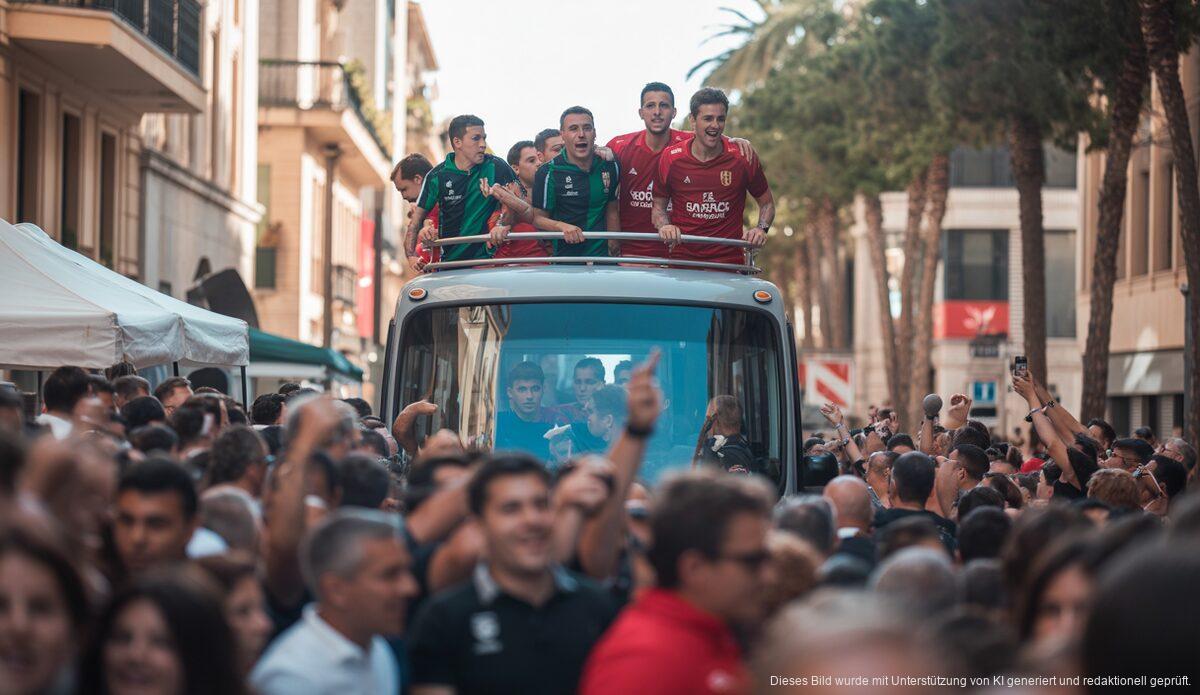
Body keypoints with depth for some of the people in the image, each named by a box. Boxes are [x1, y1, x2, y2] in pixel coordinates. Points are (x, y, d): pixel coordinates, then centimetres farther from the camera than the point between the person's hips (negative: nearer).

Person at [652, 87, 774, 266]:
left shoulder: (743, 158, -1)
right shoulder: (671, 158, -1)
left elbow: (767, 203, 12)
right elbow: (658, 207, 11)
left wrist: (761, 228, -6)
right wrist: (664, 226, -9)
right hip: (682, 259, 1)